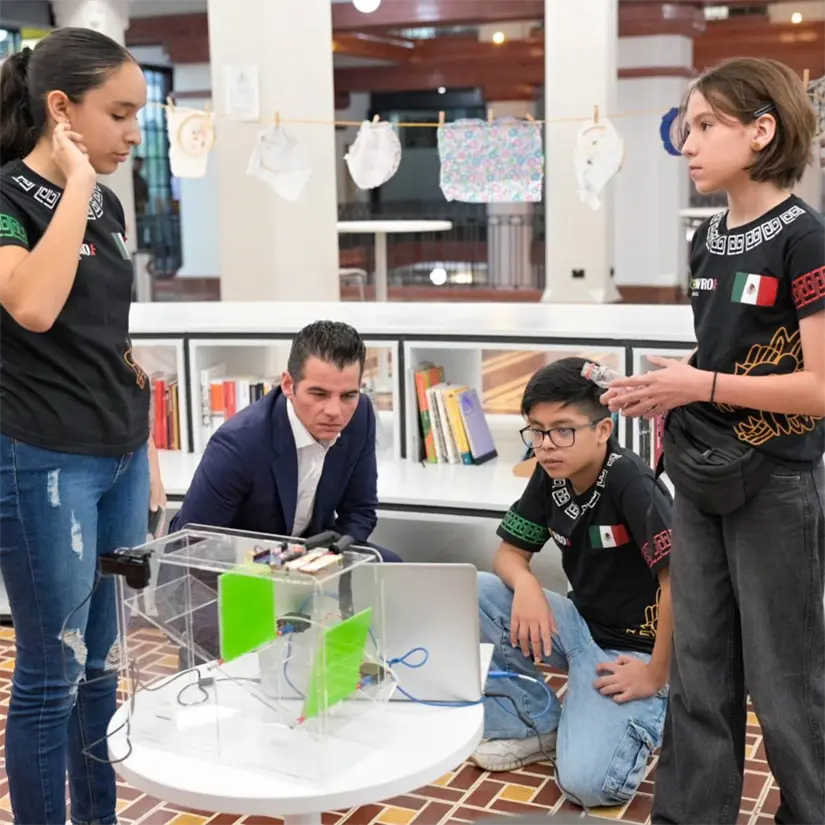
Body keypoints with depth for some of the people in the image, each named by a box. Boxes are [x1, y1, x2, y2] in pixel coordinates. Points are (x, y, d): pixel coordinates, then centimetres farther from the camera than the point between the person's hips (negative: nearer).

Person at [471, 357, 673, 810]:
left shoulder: (630, 482, -26)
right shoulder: (550, 477, -3)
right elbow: (510, 552, 6)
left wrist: (656, 675, -24)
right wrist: (525, 585, -19)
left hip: (631, 648, -7)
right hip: (580, 624, 7)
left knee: (587, 782, -24)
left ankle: (646, 716, 9)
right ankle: (534, 724, 5)